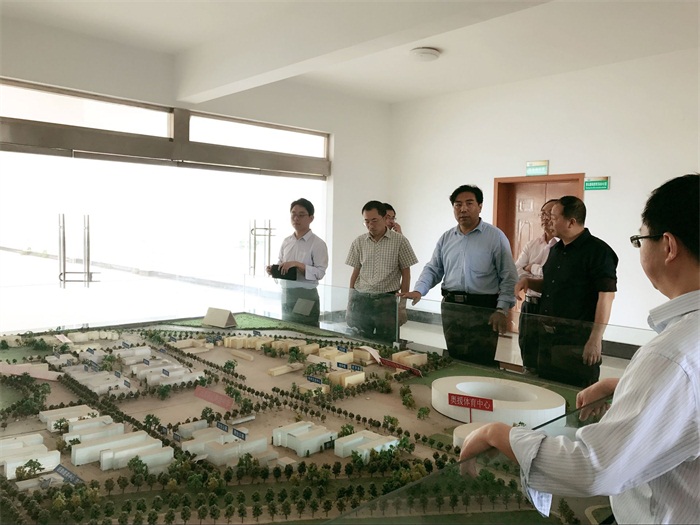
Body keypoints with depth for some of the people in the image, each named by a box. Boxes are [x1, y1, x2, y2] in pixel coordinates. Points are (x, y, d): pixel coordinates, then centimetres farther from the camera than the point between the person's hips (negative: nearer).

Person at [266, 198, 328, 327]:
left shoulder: (317, 243, -9)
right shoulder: (286, 241, 9)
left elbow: (320, 272, -15)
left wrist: (297, 265, -23)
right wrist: (273, 270, -3)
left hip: (306, 296, -6)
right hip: (286, 294, 6)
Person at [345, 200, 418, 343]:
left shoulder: (400, 241, 0)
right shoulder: (359, 242, 7)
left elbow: (406, 274, 2)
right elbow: (355, 273, 12)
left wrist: (402, 306, -1)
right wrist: (350, 303, 8)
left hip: (387, 301, -2)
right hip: (360, 300, 2)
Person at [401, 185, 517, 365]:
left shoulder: (496, 236, -3)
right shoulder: (446, 238, 11)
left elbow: (508, 277, -5)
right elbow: (433, 269, 12)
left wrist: (502, 310, -13)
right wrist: (418, 290, -6)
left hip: (483, 310, -4)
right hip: (450, 309, 4)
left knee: (481, 364, -1)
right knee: (454, 361, 13)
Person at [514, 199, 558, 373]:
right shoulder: (531, 245, 11)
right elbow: (515, 273, 3)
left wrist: (532, 268, -5)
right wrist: (541, 273, -12)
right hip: (530, 307, 6)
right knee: (529, 364, 16)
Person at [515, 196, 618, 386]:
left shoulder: (598, 250, -11)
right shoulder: (556, 249, 15)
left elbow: (606, 295, -16)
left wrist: (595, 339, -19)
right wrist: (528, 281, 5)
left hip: (577, 342, -8)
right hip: (548, 337, 8)